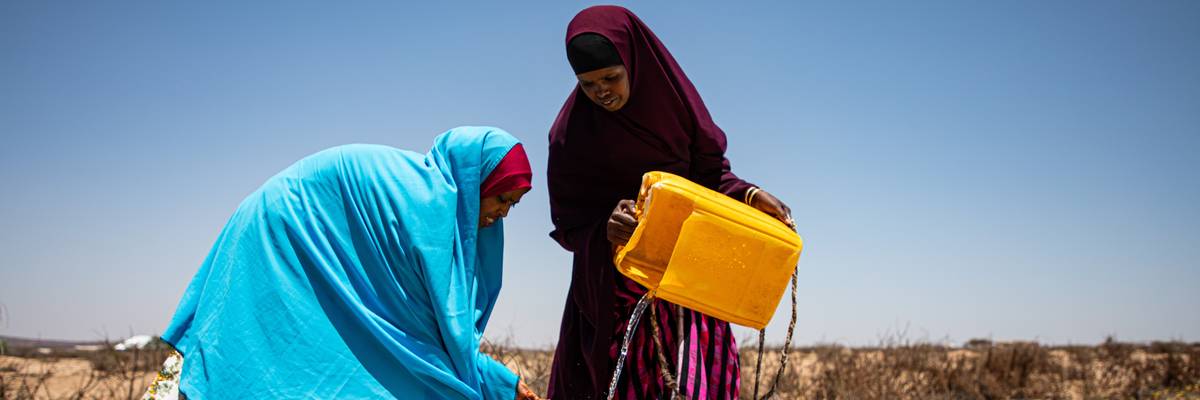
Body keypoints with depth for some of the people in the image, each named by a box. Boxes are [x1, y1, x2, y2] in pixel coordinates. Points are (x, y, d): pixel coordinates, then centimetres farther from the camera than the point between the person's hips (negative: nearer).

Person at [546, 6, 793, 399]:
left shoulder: (674, 99, -4)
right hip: (611, 285, -2)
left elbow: (711, 173, 4)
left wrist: (749, 195, -14)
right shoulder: (572, 132, -9)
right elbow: (569, 224, -7)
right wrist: (606, 228, -28)